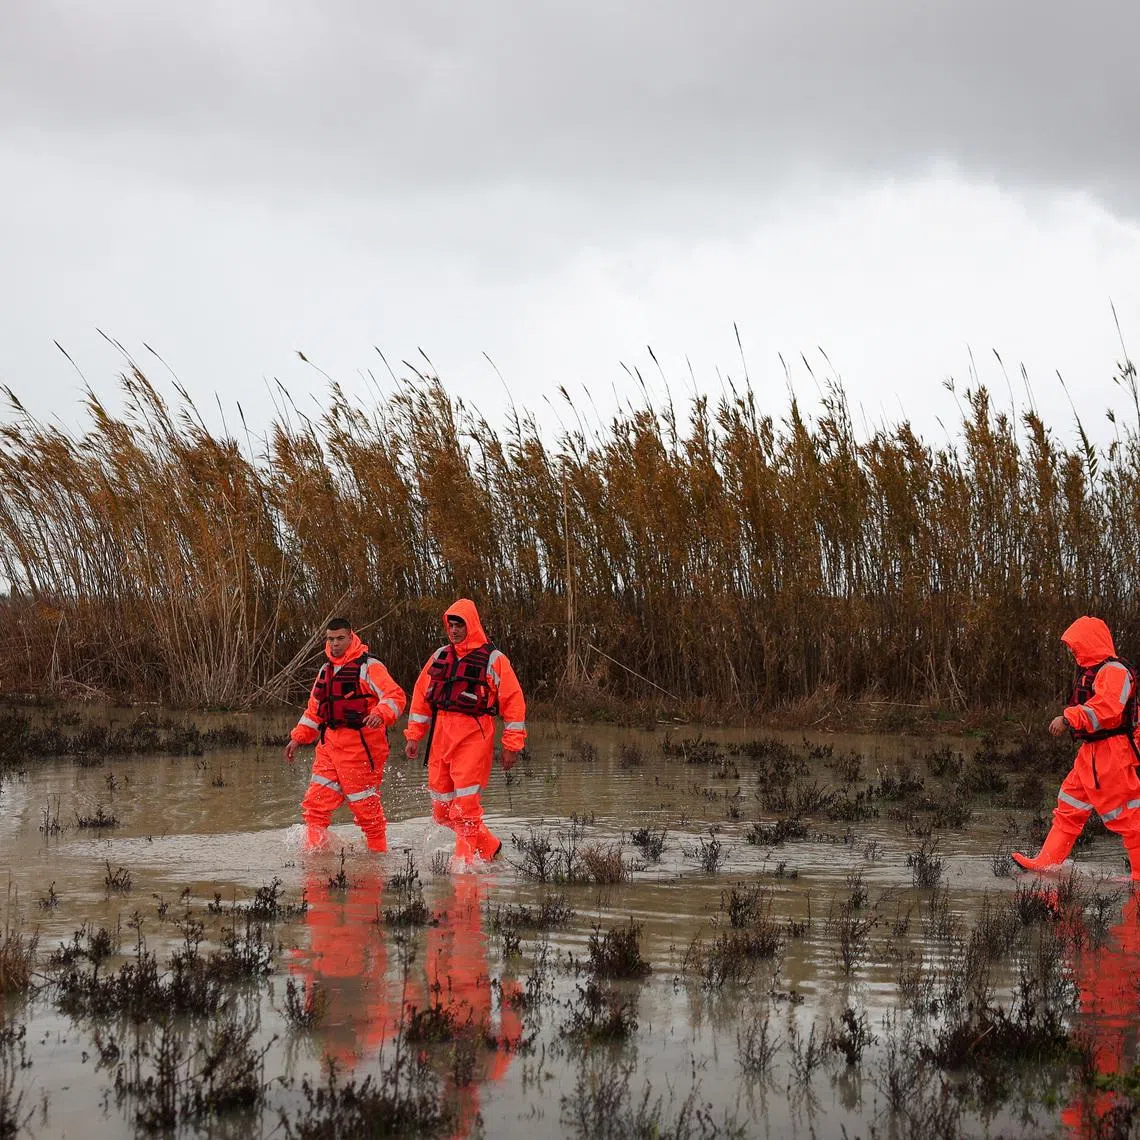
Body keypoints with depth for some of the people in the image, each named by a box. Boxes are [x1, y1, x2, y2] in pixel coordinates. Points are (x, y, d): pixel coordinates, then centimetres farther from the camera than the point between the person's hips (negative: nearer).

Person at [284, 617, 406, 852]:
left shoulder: (368, 667, -5)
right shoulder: (326, 670, 19)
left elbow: (396, 696, -16)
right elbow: (314, 710, 27)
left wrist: (380, 714, -34)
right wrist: (297, 738, 20)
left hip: (361, 747, -7)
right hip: (330, 745, 7)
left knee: (366, 808, -1)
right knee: (314, 806, 2)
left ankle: (378, 854, 12)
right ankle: (315, 853, 8)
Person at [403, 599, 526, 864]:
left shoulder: (493, 659, -1)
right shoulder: (439, 656, 14)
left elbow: (513, 702, -2)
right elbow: (421, 696, 19)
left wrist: (512, 746, -5)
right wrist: (413, 736, 14)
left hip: (474, 737, -6)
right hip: (440, 737, 6)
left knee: (465, 804, -11)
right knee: (442, 809, 7)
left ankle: (464, 861, -3)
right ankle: (489, 846, 23)